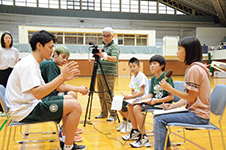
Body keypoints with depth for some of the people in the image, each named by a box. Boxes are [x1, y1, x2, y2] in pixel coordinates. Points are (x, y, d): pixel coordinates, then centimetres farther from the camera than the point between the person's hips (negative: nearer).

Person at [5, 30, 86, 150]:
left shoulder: (34, 63, 13)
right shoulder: (28, 64, -19)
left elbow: (46, 89, 13)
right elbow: (38, 93, -31)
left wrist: (64, 77, 3)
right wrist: (61, 76, -27)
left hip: (32, 103, 10)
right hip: (24, 111, -10)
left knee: (69, 98, 16)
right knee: (75, 106, -18)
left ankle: (66, 140, 20)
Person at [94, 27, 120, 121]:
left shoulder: (114, 47, -5)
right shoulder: (103, 46, 18)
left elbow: (114, 58, -25)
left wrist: (103, 55, -38)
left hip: (109, 74, -7)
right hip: (99, 72, 8)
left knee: (108, 96, -9)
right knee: (101, 95, 10)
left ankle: (113, 115, 1)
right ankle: (103, 113, 21)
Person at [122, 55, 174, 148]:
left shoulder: (166, 78, -13)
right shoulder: (153, 79, 13)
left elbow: (171, 97, -17)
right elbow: (151, 94, 12)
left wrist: (156, 101, -23)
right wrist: (140, 100, -4)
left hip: (163, 103, -9)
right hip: (154, 101, 9)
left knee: (137, 108, -25)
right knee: (131, 106, 1)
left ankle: (144, 138, -15)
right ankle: (135, 132, 15)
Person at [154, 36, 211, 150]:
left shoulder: (194, 69, -19)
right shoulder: (191, 67, 13)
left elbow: (191, 97, -20)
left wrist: (170, 89, -17)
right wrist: (173, 105, 3)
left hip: (198, 115, -10)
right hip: (193, 111, 10)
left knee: (159, 120, -16)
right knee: (158, 115, 12)